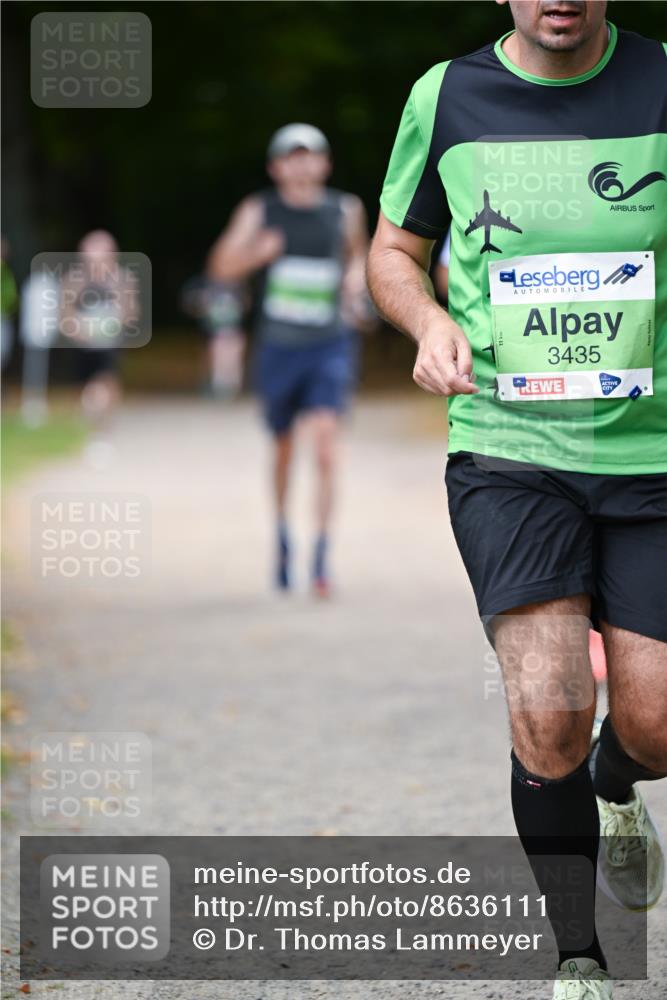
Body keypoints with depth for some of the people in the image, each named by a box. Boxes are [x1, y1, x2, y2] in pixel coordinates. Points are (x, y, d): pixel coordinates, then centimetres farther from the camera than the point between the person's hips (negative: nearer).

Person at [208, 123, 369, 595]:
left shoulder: (345, 210, 3)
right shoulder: (260, 211, -1)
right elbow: (223, 266, -6)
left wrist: (357, 277, 1)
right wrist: (258, 251, -25)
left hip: (331, 345, -1)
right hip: (279, 346, 1)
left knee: (326, 437, -17)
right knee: (283, 445, 13)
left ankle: (323, 551, -19)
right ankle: (282, 533, 36)